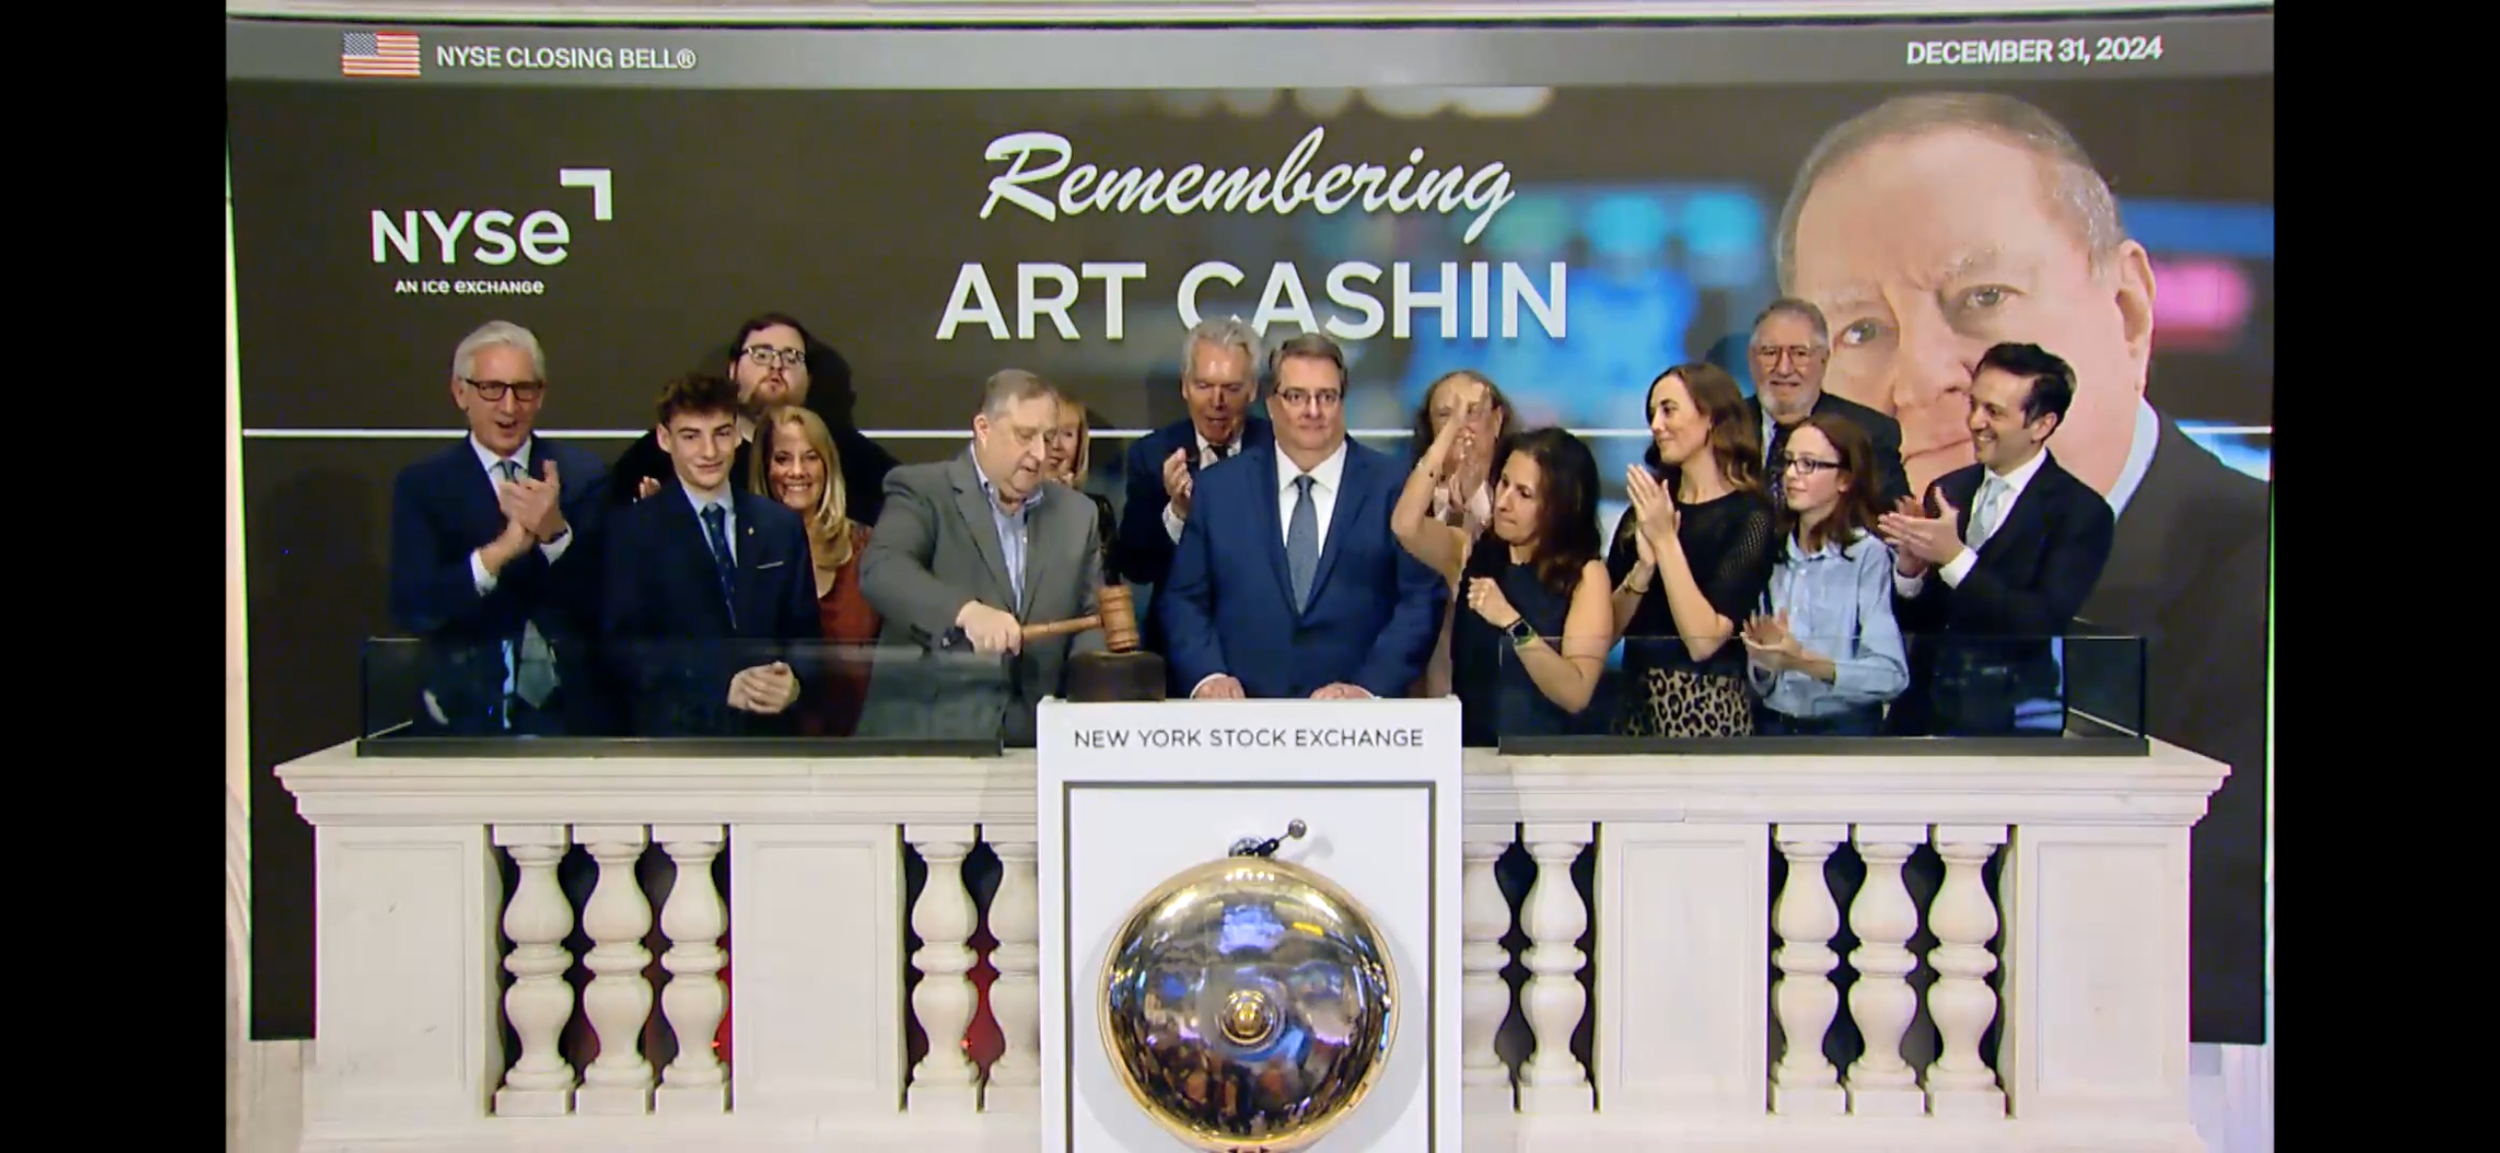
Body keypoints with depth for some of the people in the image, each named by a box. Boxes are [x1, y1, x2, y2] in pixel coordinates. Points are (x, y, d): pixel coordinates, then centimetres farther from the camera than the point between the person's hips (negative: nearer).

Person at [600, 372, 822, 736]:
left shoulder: (783, 525, 8)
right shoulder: (634, 529, -1)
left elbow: (805, 632, 9)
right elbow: (623, 644, -8)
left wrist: (795, 683, -12)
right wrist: (722, 686, -18)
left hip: (769, 730, 3)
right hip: (676, 731, -3)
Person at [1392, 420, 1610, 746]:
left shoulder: (1586, 574, -2)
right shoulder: (1471, 551, 9)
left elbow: (1576, 694, -11)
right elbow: (1406, 526, -11)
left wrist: (1512, 623, -20)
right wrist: (1443, 442, -10)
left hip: (1545, 755, -3)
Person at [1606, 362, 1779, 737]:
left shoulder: (1749, 517, -8)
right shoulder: (1647, 507, 8)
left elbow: (1704, 640, -18)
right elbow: (1608, 629, 2)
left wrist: (1666, 541, -17)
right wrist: (1643, 567, -14)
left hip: (1706, 709, -5)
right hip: (1637, 704, 5)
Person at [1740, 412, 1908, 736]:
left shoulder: (1867, 554, -9)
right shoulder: (1772, 551, 5)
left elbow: (1892, 674, -16)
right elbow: (1759, 681, 9)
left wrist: (1806, 662, -25)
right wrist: (1762, 660, -12)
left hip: (1845, 731, -4)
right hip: (1772, 728, 4)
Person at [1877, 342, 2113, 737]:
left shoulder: (2081, 511, -10)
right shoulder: (1947, 490, 4)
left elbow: (2044, 624, -20)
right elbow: (1912, 620, 5)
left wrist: (1954, 557, -26)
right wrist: (1909, 568, -16)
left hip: (2007, 720, -4)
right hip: (1922, 712, 4)